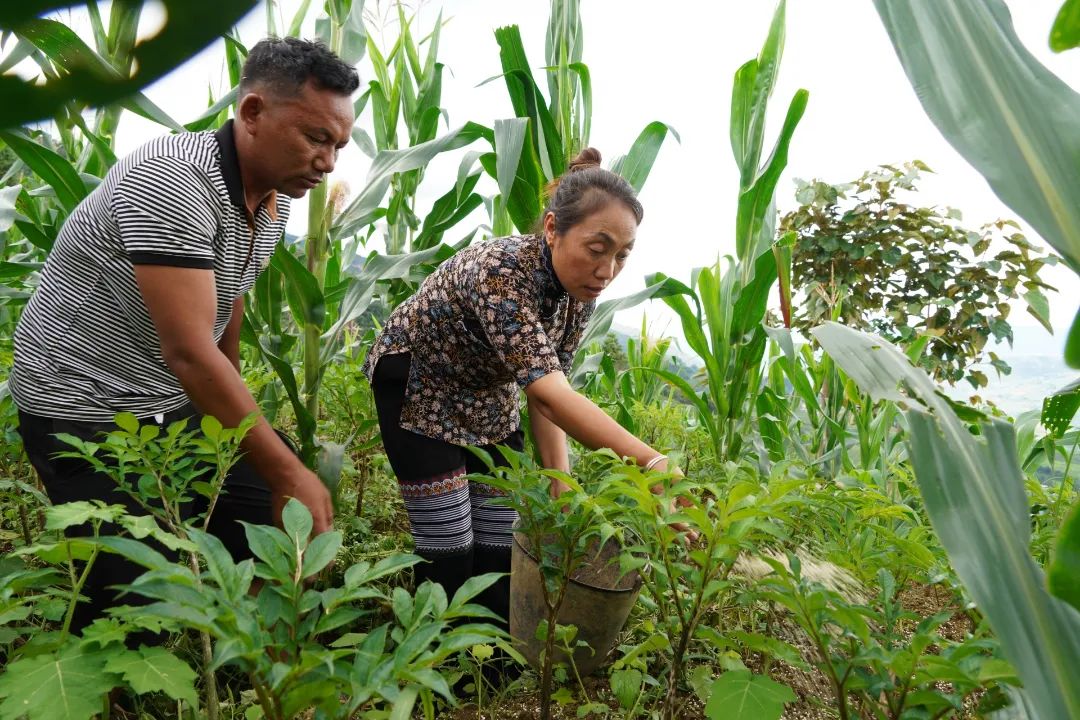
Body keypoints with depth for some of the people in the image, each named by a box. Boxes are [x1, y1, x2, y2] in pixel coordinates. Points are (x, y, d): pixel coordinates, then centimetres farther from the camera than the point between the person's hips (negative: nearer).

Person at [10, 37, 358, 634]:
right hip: (85, 412, -8)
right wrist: (287, 474, -32)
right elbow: (188, 350, -33)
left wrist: (232, 411, 19)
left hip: (182, 406, 8)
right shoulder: (174, 182, -27)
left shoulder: (275, 200, 0)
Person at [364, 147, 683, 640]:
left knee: (500, 552, 7)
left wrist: (561, 479, -18)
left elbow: (546, 387, -8)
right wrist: (651, 463, -55)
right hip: (417, 389, -6)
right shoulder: (501, 271, -37)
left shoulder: (579, 291, -13)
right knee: (449, 560, -4)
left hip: (487, 397, 6)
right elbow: (548, 392, -47)